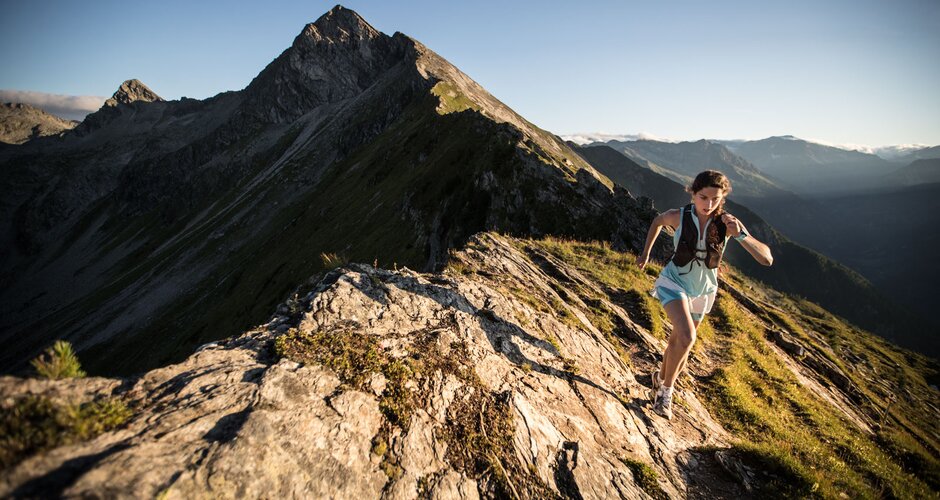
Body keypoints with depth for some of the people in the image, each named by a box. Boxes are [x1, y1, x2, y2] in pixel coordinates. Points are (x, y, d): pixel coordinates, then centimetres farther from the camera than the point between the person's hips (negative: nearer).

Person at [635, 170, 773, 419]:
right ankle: (666, 388, 0)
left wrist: (741, 235, -39)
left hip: (702, 290, 3)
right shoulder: (678, 216, -20)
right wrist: (646, 252, 8)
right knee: (686, 337, -24)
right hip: (674, 281, -2)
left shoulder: (728, 222, -19)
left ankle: (661, 379, 44)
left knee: (678, 341, 17)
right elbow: (657, 221, 5)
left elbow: (767, 259, -23)